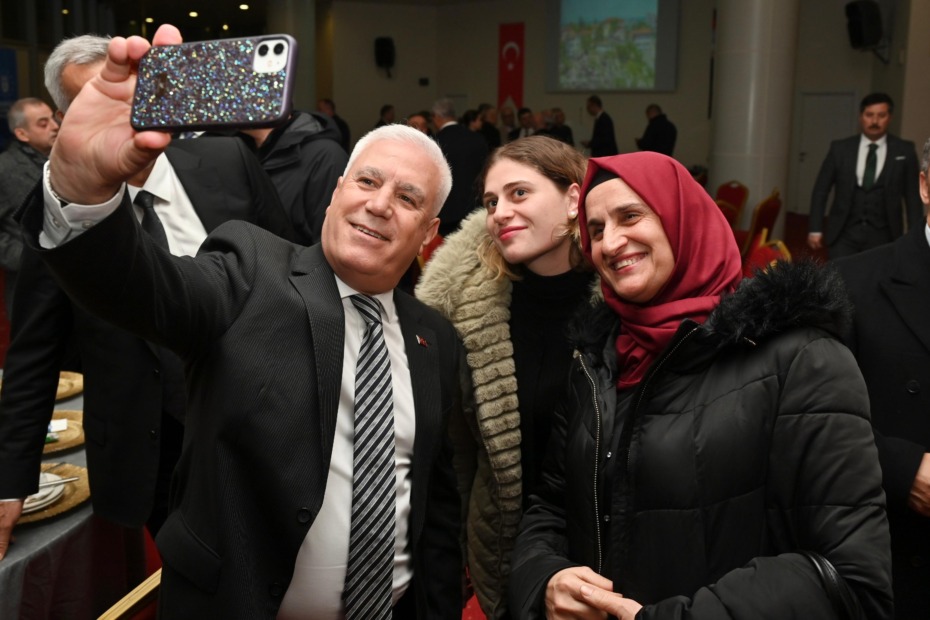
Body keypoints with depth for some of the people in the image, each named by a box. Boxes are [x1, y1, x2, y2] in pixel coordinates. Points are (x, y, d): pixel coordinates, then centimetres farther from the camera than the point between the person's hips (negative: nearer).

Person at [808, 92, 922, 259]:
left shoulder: (904, 150, 3)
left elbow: (913, 196, 6)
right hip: (844, 234, 0)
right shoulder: (840, 148, 3)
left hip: (882, 236, 0)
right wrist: (815, 229, 2)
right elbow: (821, 190, 7)